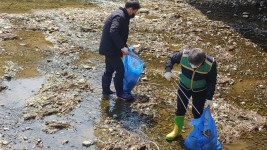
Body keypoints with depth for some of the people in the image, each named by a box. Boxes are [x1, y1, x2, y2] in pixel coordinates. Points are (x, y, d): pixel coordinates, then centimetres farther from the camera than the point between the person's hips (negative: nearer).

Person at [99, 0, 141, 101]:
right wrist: (122, 47, -31)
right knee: (120, 70, -1)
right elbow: (113, 32, -32)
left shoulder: (122, 15, 14)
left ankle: (106, 91, 29)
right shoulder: (120, 16, -19)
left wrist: (124, 46, 24)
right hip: (110, 48, -10)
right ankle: (120, 94, 10)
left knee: (109, 70, 18)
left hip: (109, 47, 10)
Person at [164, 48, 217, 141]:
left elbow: (212, 82, -15)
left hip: (200, 90, -2)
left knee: (198, 112, 7)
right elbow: (171, 58, -9)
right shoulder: (183, 55, -31)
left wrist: (209, 98, -16)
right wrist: (168, 71, -25)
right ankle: (177, 130, 39)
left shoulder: (210, 64, -31)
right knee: (180, 109, 15)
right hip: (184, 87, 2)